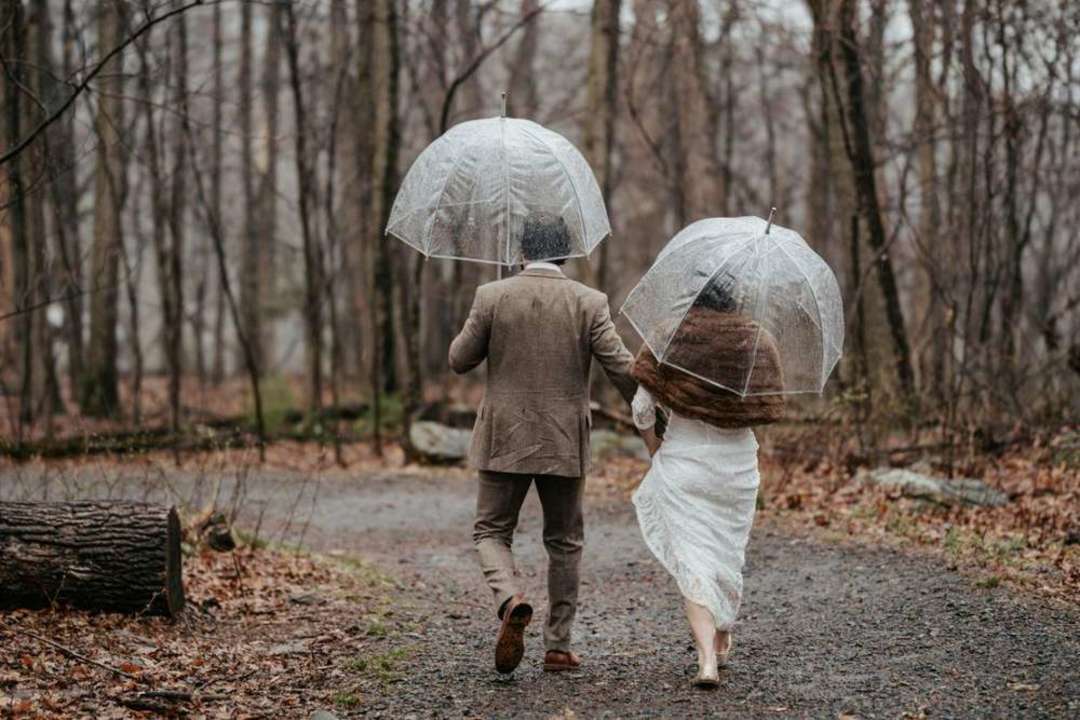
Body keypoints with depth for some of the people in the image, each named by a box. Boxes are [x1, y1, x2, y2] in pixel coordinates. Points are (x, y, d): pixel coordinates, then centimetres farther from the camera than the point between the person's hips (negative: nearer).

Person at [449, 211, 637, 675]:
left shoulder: (492, 296, -6)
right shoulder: (589, 302, -5)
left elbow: (459, 361, 1)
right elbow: (622, 368, -8)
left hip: (505, 441, -1)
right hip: (565, 444, 1)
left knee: (491, 532, 11)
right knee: (564, 542, 15)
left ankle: (511, 601, -18)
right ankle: (558, 645, 16)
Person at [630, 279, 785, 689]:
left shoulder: (669, 338, -5)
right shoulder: (755, 340, 0)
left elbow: (641, 409, -4)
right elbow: (770, 409, 0)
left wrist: (654, 449, 13)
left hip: (682, 460, -2)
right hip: (738, 462, 2)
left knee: (692, 561, -1)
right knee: (729, 555, 20)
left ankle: (707, 659, -14)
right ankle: (721, 643, 36)